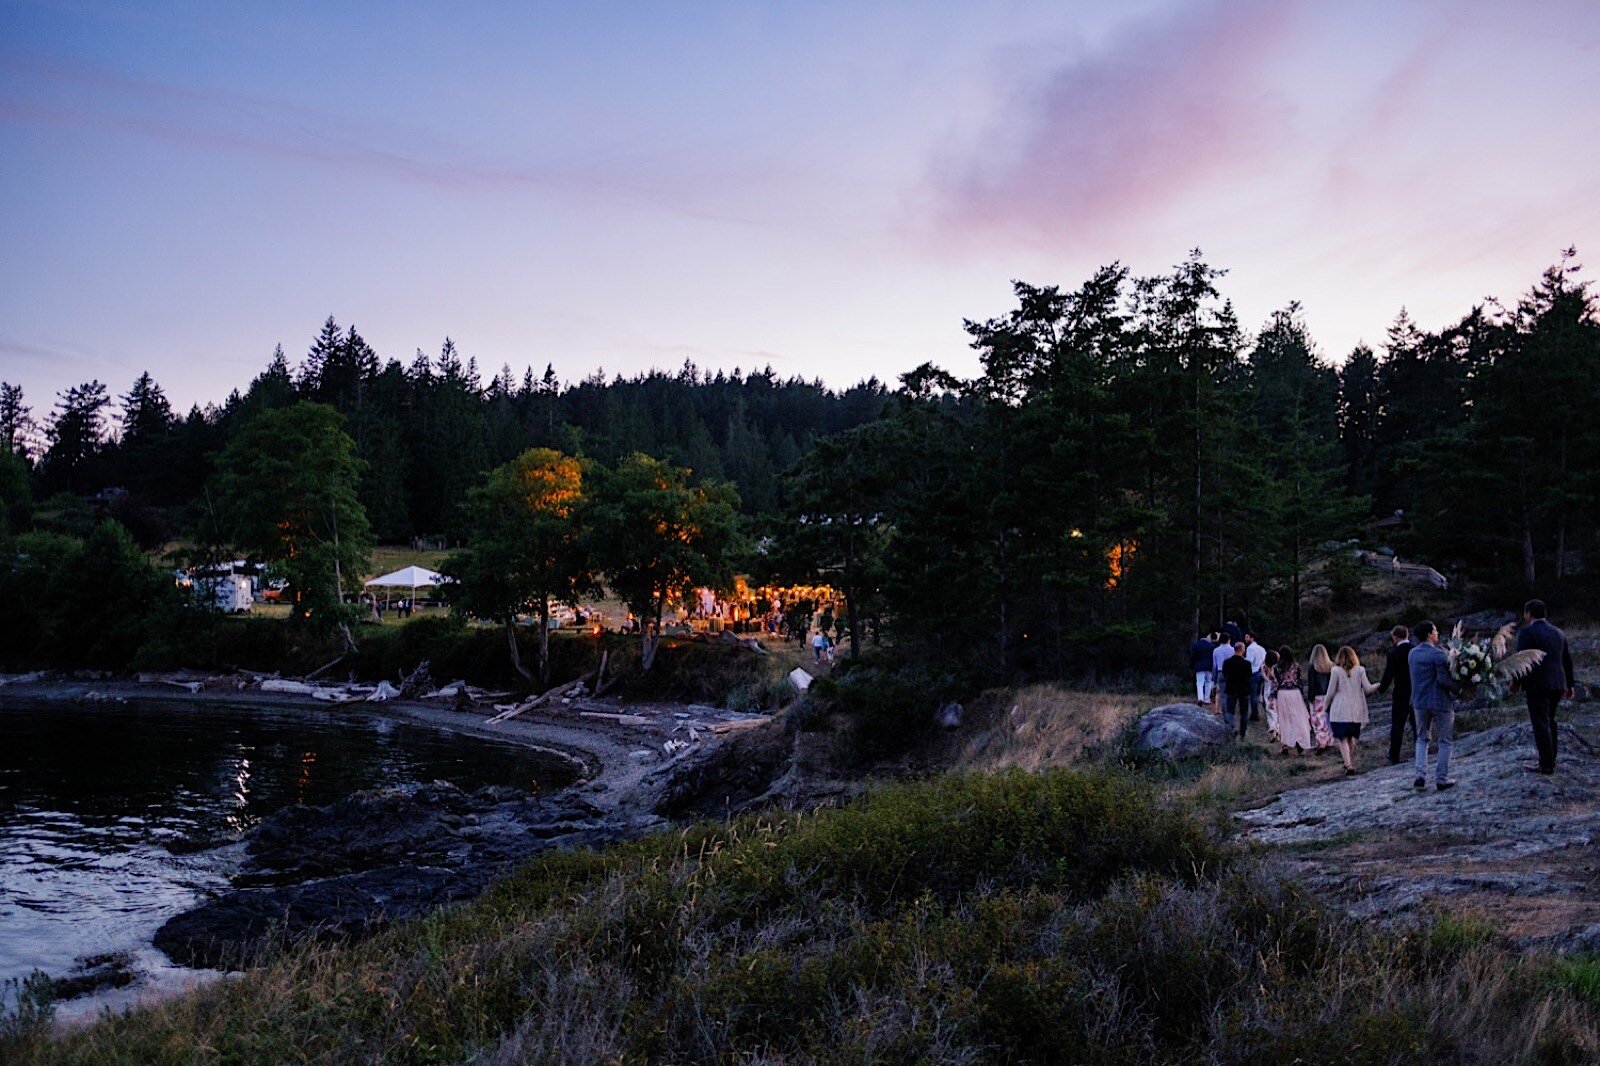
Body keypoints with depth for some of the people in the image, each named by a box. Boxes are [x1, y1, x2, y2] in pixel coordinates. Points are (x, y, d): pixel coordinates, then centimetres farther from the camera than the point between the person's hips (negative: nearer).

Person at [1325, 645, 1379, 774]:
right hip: (1356, 711, 3)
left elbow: (1331, 692, -2)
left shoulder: (1336, 670, -5)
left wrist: (1326, 705, 13)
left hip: (1340, 711, -3)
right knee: (1351, 737, 18)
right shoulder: (1360, 670, 1)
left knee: (1343, 739, -1)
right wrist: (1378, 685, 20)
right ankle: (1350, 762, 22)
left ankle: (1348, 765, -15)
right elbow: (1368, 689, 0)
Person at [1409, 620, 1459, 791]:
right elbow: (1443, 680, -21)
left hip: (1419, 702, 6)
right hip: (1440, 703, -6)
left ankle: (1420, 775, 6)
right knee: (1446, 741, 9)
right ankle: (1441, 778, 9)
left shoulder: (1412, 654, 5)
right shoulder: (1438, 654, -17)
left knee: (1422, 739, 18)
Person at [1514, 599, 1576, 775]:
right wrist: (1569, 684, 25)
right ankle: (1550, 760, 23)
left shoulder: (1526, 631, -10)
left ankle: (1546, 765, 0)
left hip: (1537, 684, -7)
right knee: (1549, 721, 18)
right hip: (1557, 684, 7)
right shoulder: (1558, 633, 10)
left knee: (1541, 724, -2)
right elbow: (1567, 660, 16)